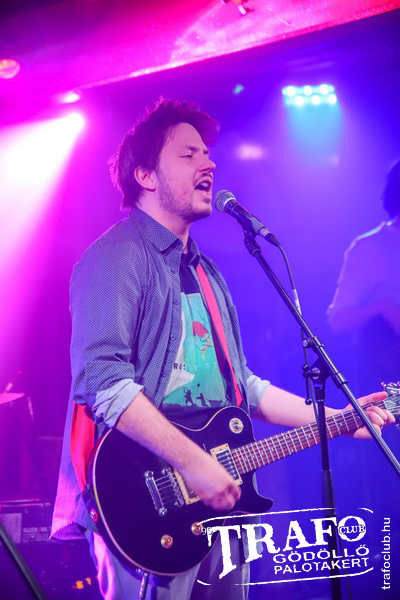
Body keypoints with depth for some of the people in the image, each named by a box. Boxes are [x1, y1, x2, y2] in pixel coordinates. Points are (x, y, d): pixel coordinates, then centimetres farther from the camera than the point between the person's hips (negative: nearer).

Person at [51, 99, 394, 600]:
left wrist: (337, 418, 13)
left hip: (217, 498, 8)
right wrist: (192, 463, -24)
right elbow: (102, 379, -21)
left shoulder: (203, 271, 19)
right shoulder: (118, 256, -9)